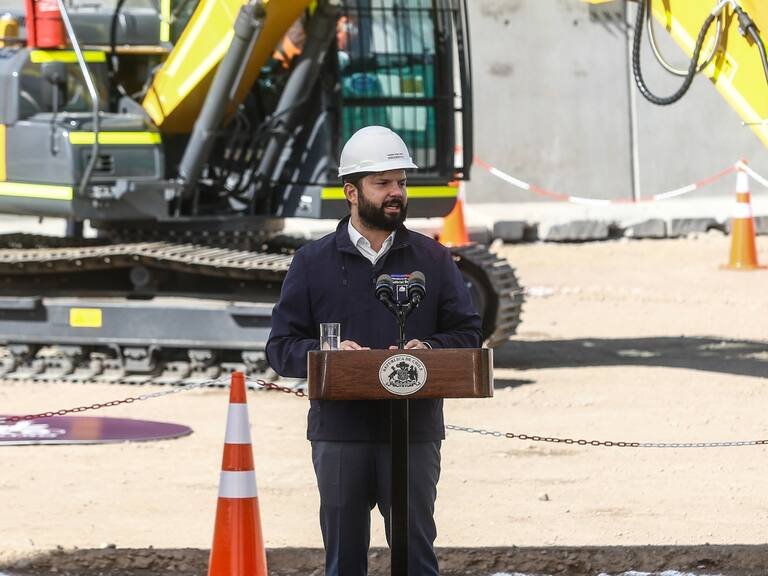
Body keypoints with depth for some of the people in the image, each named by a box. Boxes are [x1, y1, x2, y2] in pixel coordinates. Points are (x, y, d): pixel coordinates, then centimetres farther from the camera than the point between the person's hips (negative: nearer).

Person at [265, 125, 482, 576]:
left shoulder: (433, 259, 11)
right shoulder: (313, 263, 8)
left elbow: (468, 334, 9)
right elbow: (282, 347, 5)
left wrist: (428, 350, -12)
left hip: (414, 432, 0)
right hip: (339, 432, 0)